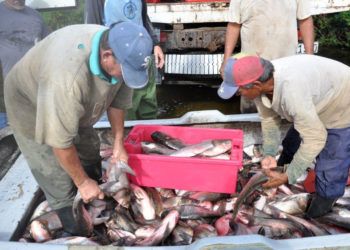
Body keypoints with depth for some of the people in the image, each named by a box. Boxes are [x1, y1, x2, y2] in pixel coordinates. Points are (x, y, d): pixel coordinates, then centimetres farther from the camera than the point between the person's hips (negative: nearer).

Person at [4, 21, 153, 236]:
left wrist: (118, 143, -3)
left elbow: (117, 100, -5)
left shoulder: (122, 52, -22)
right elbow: (60, 141, -34)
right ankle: (82, 237, 17)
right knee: (60, 182, -4)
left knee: (90, 155, 13)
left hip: (76, 107, 7)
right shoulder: (67, 76, -44)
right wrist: (82, 182, -21)